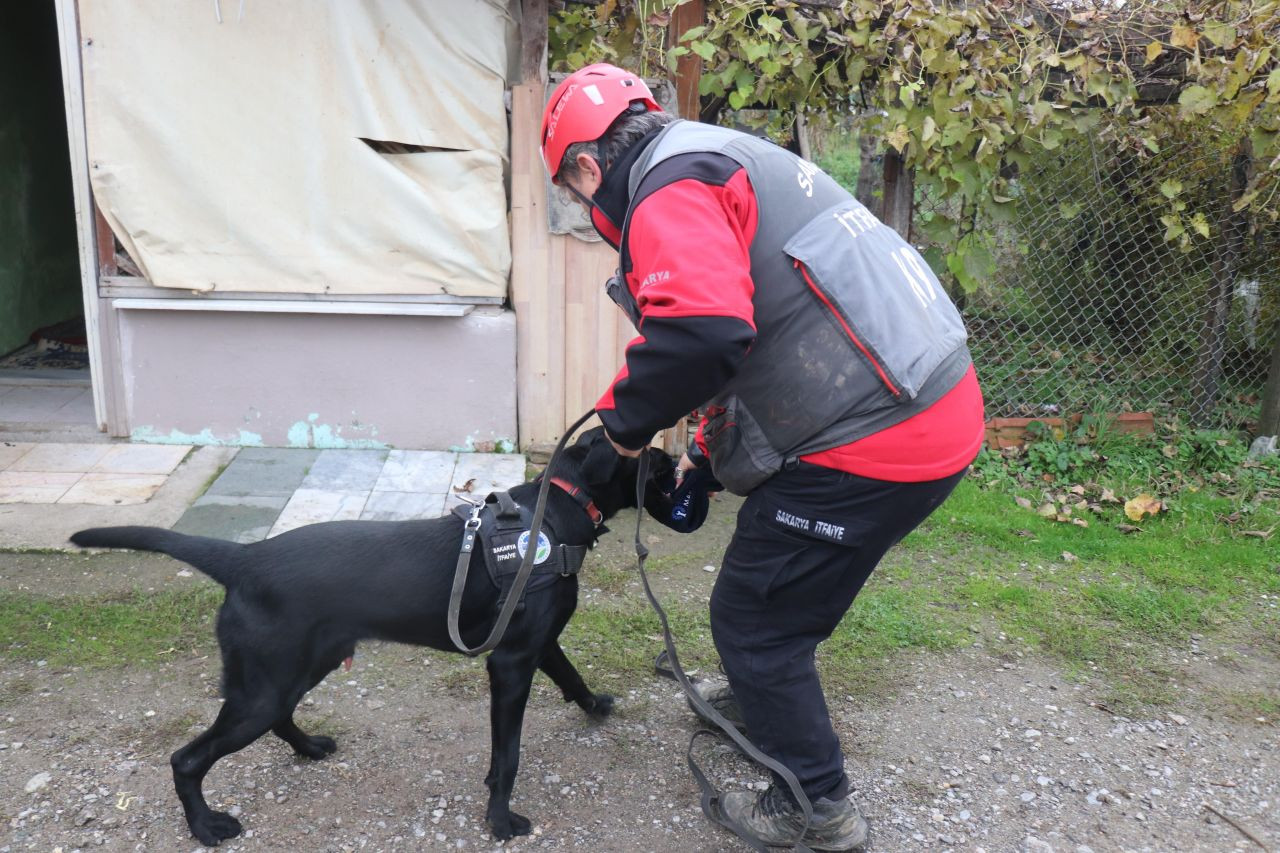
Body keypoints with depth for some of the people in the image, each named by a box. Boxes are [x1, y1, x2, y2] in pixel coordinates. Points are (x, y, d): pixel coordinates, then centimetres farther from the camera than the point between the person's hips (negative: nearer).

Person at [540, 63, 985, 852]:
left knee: (754, 617, 7)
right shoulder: (725, 164, 20)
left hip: (874, 444, -10)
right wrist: (709, 448, 32)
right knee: (779, 581, 30)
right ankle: (761, 697, 55)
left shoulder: (671, 186, -12)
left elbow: (702, 333, -31)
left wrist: (626, 417, -11)